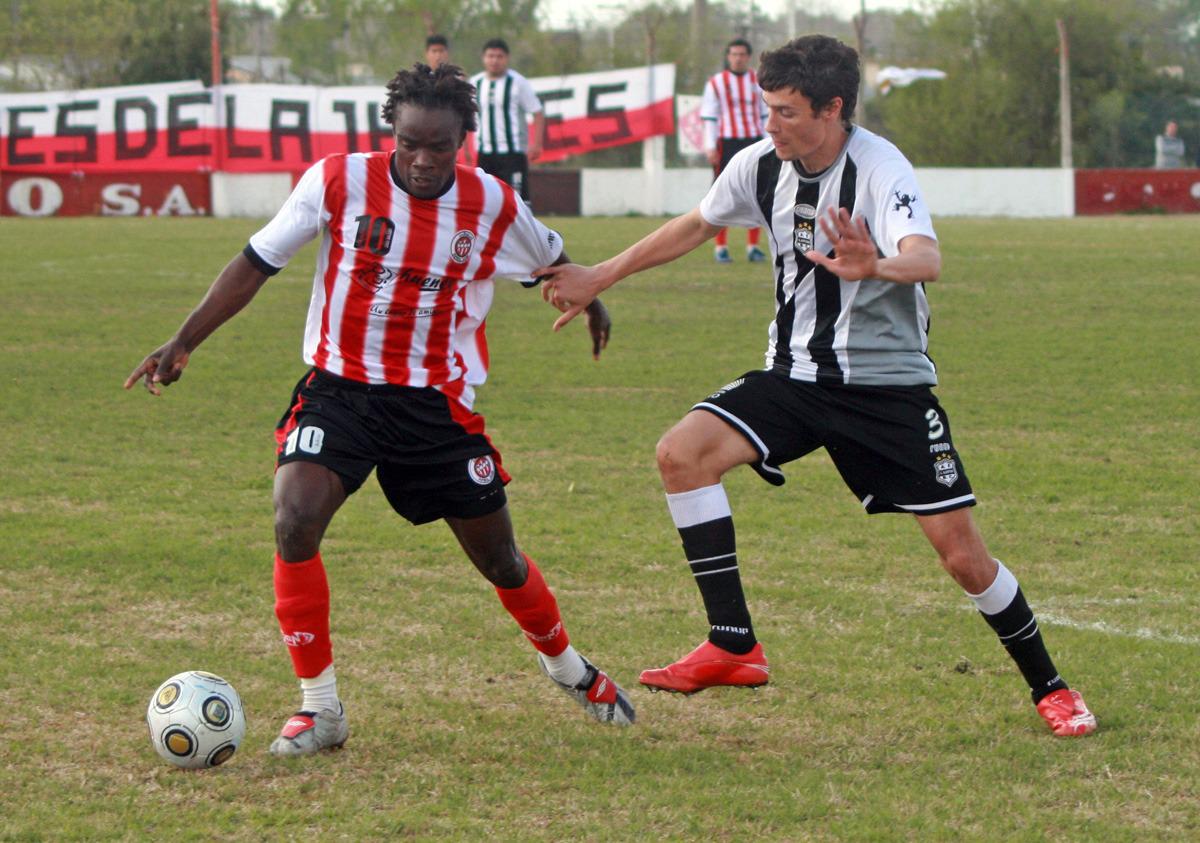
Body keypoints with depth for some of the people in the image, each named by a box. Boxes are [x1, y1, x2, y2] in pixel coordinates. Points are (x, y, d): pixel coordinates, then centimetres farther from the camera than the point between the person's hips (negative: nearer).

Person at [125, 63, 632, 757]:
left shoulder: (493, 205, -5)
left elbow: (552, 259, 17)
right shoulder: (339, 181, -10)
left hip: (438, 403, 1)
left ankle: (569, 669, 40)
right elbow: (256, 263, -3)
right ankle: (321, 707, -12)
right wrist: (183, 343, -7)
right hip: (340, 388, -1)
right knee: (295, 523, -25)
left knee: (499, 557, 9)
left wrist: (590, 304, 34)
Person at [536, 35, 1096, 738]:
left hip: (888, 383, -5)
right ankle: (734, 647, -15)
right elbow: (695, 227, 17)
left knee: (963, 554, -7)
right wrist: (600, 278, 19)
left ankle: (1049, 687, 17)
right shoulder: (761, 165, -3)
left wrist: (877, 266, -62)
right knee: (683, 453, -19)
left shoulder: (880, 168, -21)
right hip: (795, 375, 5)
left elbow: (926, 259, -39)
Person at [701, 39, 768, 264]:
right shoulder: (716, 83, 3)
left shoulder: (758, 82, 11)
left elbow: (765, 114, 14)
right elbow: (710, 118, 0)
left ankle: (753, 246, 8)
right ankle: (721, 247, 2)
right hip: (727, 143, -3)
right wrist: (710, 147, -8)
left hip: (754, 143, 3)